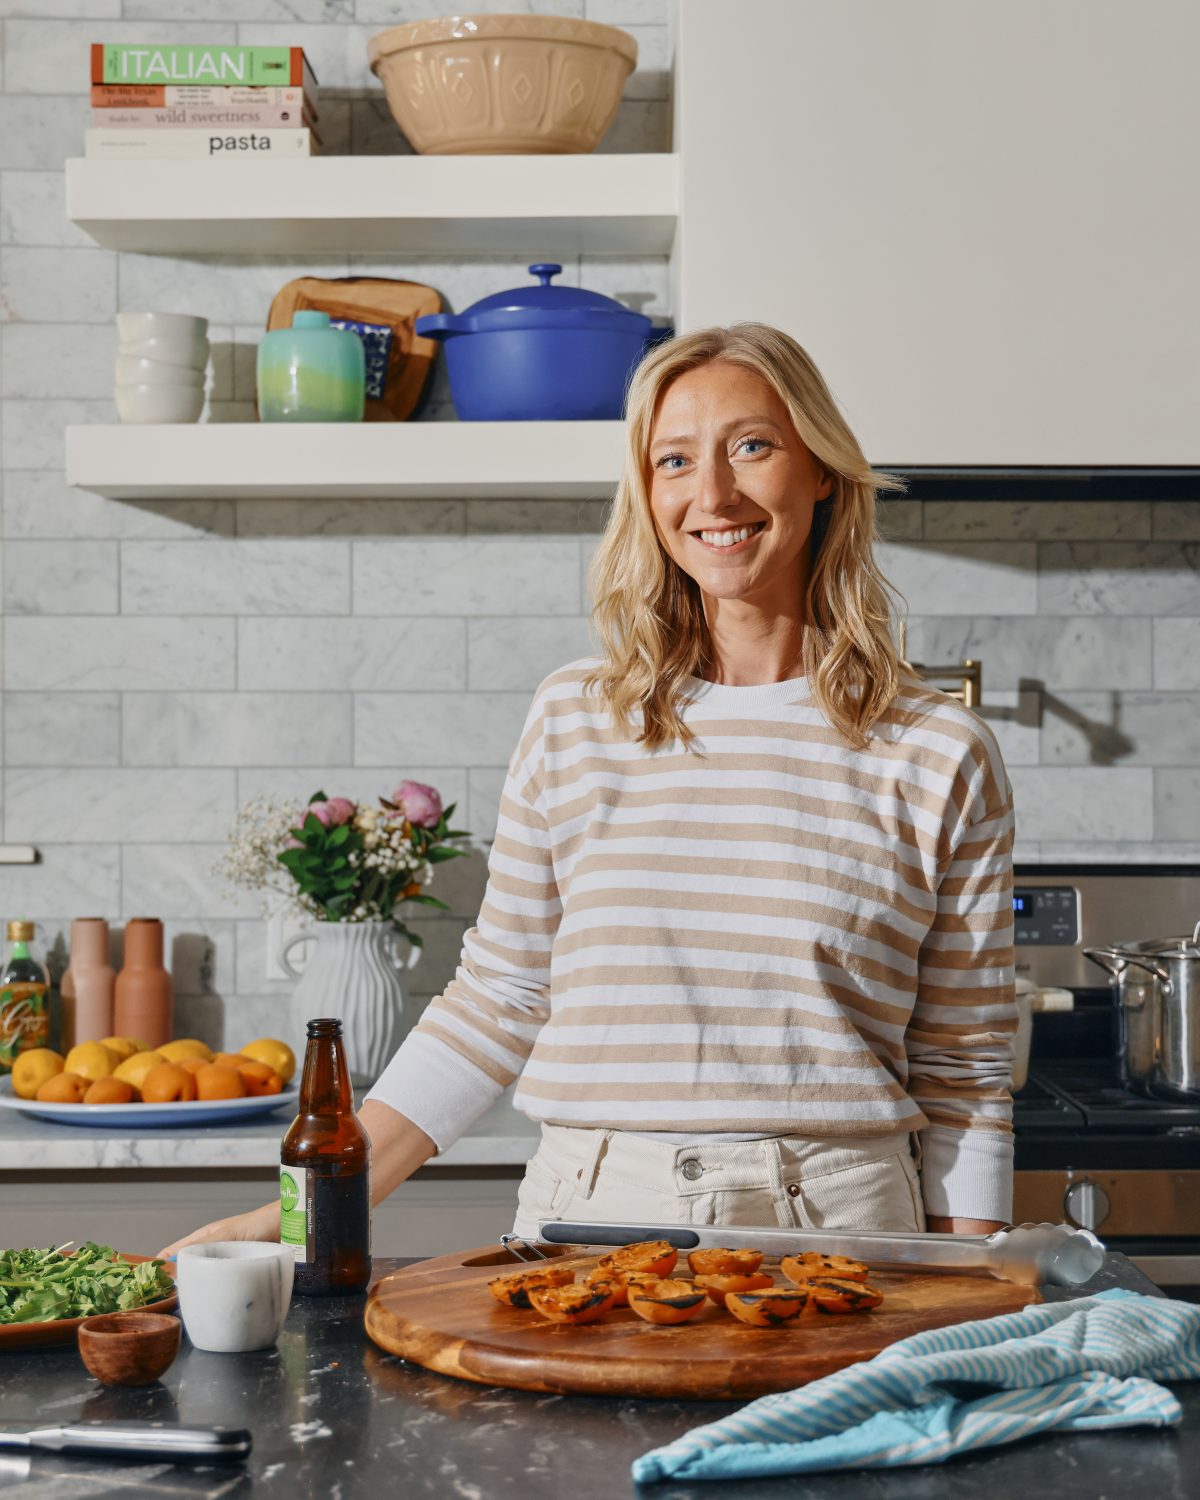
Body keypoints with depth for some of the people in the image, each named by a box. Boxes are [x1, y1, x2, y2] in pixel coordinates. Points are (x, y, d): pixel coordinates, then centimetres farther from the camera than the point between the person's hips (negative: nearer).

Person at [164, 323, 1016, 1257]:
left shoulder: (941, 754, 1)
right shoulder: (574, 723, 5)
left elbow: (962, 1076, 6)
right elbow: (497, 1004, 10)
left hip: (838, 1228, -1)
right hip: (592, 1215, 1)